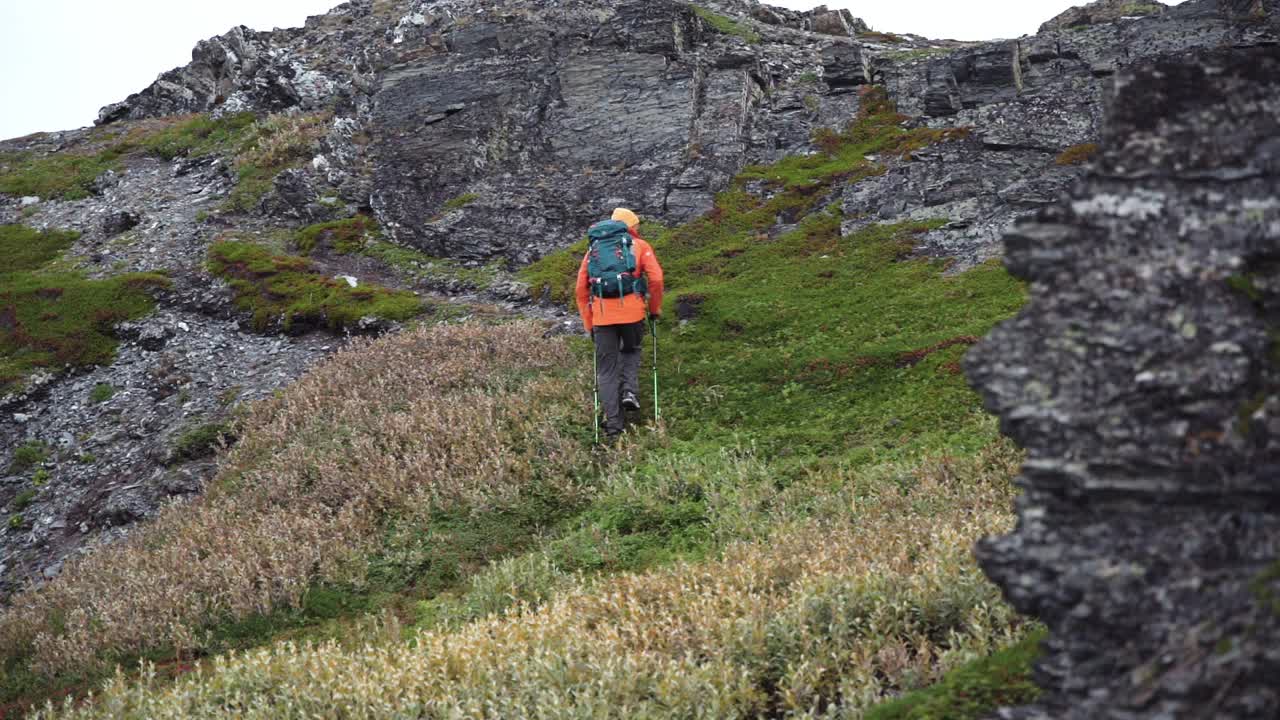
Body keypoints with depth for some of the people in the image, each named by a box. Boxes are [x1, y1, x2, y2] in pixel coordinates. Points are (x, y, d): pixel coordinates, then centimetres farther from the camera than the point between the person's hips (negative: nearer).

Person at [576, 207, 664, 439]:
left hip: (602, 314, 1)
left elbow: (581, 289, 16)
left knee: (607, 369, 8)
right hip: (631, 310, -1)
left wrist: (589, 324, 21)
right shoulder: (639, 245, 12)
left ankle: (613, 422, 3)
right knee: (631, 350, 27)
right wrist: (655, 308, 12)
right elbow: (656, 278, -1)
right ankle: (630, 391, 5)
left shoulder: (593, 248, 21)